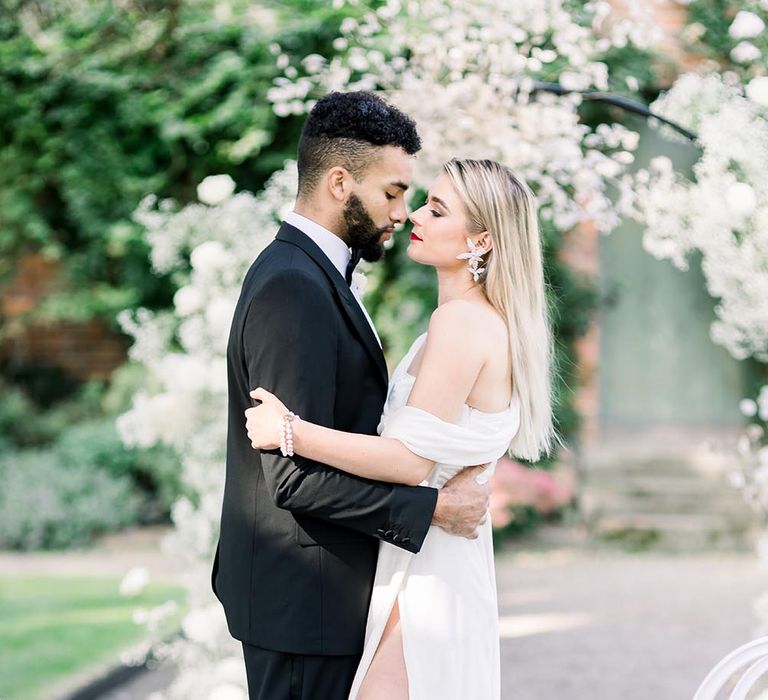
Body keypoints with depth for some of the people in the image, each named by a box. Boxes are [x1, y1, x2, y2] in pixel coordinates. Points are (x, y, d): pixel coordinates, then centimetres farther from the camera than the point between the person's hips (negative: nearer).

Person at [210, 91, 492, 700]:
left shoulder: (310, 273, 11)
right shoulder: (292, 289, -21)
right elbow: (297, 476, -25)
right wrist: (432, 507, -19)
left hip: (312, 591, 10)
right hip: (303, 599, -10)